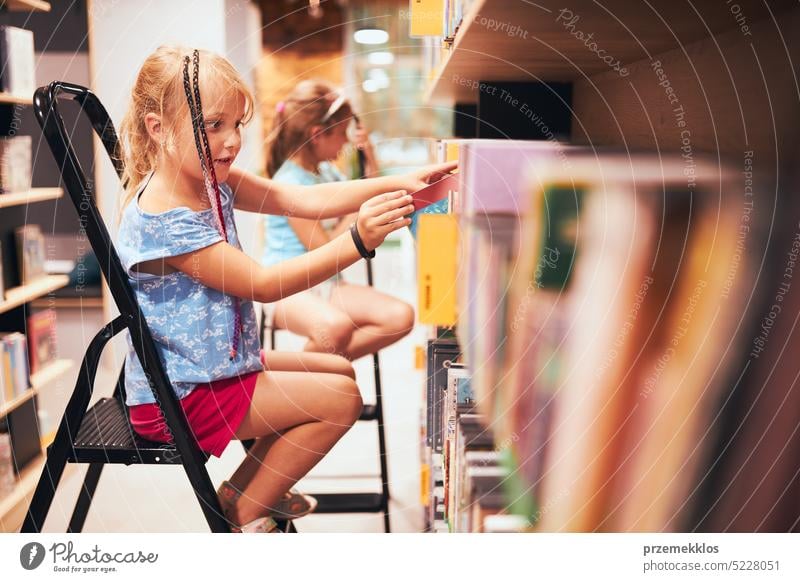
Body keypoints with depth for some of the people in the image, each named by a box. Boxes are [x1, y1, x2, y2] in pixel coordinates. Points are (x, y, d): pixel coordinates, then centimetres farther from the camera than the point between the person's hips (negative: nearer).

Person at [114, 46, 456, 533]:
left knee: (340, 370, 16)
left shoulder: (213, 182, -1)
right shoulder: (162, 220, -27)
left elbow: (308, 200, -7)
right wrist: (357, 242, -36)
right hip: (178, 397, -9)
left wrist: (398, 183, -18)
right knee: (341, 398, -9)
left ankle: (257, 485, 26)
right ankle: (242, 511, 8)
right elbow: (263, 284, -27)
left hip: (219, 364, 9)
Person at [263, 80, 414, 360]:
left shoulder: (327, 172, 10)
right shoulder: (290, 183, -15)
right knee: (338, 326, -40)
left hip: (327, 285, 8)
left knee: (401, 316, -14)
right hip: (287, 291, -8)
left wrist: (371, 168, 8)